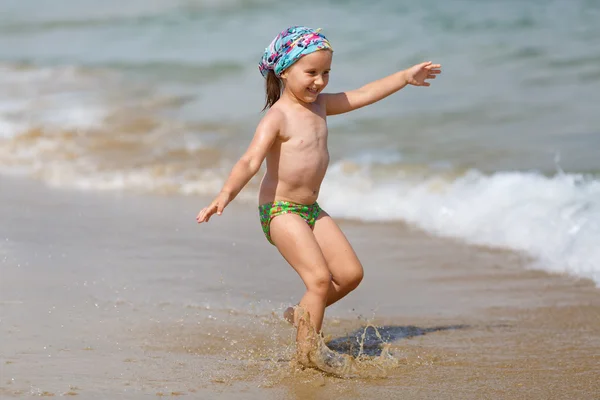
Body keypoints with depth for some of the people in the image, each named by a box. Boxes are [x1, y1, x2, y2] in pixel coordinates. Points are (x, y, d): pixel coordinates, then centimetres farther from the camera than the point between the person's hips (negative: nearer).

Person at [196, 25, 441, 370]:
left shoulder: (320, 105, 8)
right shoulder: (278, 117, -17)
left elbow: (363, 95, 18)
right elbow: (251, 161, -28)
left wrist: (406, 77, 20)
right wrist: (226, 195, -43)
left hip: (311, 209, 9)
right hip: (280, 211, -9)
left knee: (350, 273, 4)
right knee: (320, 277, -19)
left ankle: (301, 315, 23)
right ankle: (307, 356, -12)